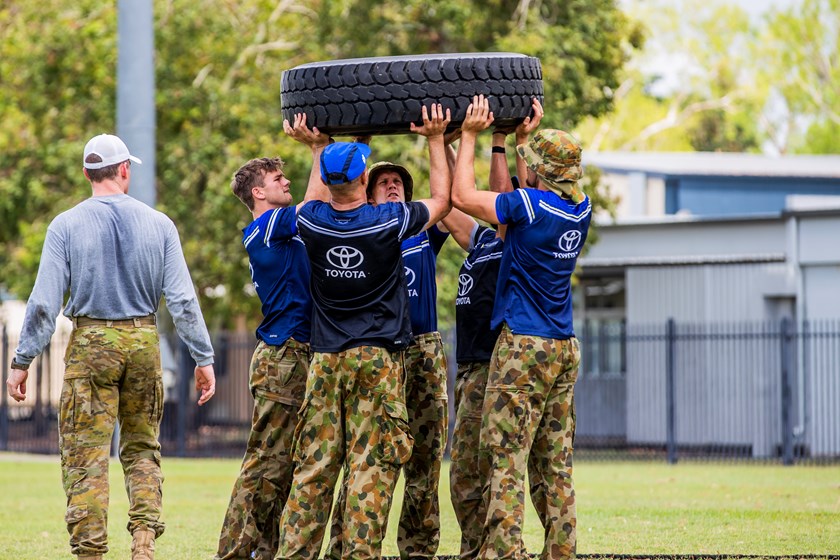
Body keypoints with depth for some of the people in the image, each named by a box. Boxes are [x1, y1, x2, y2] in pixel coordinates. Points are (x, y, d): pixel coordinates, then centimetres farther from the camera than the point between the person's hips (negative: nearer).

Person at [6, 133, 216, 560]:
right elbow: (182, 300, -2)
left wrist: (22, 361, -3)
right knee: (142, 448, 15)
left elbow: (43, 303, -8)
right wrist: (203, 358, 3)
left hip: (90, 343, -2)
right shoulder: (158, 224, 1)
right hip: (143, 341, 2)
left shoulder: (66, 226, -4)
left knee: (86, 456, 0)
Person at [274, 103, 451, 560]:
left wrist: (320, 147, 33)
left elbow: (319, 199, 25)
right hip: (379, 358, -3)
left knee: (313, 465, 4)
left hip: (325, 358, 3)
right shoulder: (390, 221, -9)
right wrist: (435, 139, 16)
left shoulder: (311, 222, -2)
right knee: (371, 463, -4)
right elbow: (443, 199, 10)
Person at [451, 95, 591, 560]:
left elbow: (462, 196, -3)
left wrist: (469, 136, 5)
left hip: (523, 346, -7)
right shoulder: (581, 210, 6)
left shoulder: (529, 204, -14)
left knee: (504, 459, -9)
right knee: (554, 464, 9)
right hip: (565, 348, 7)